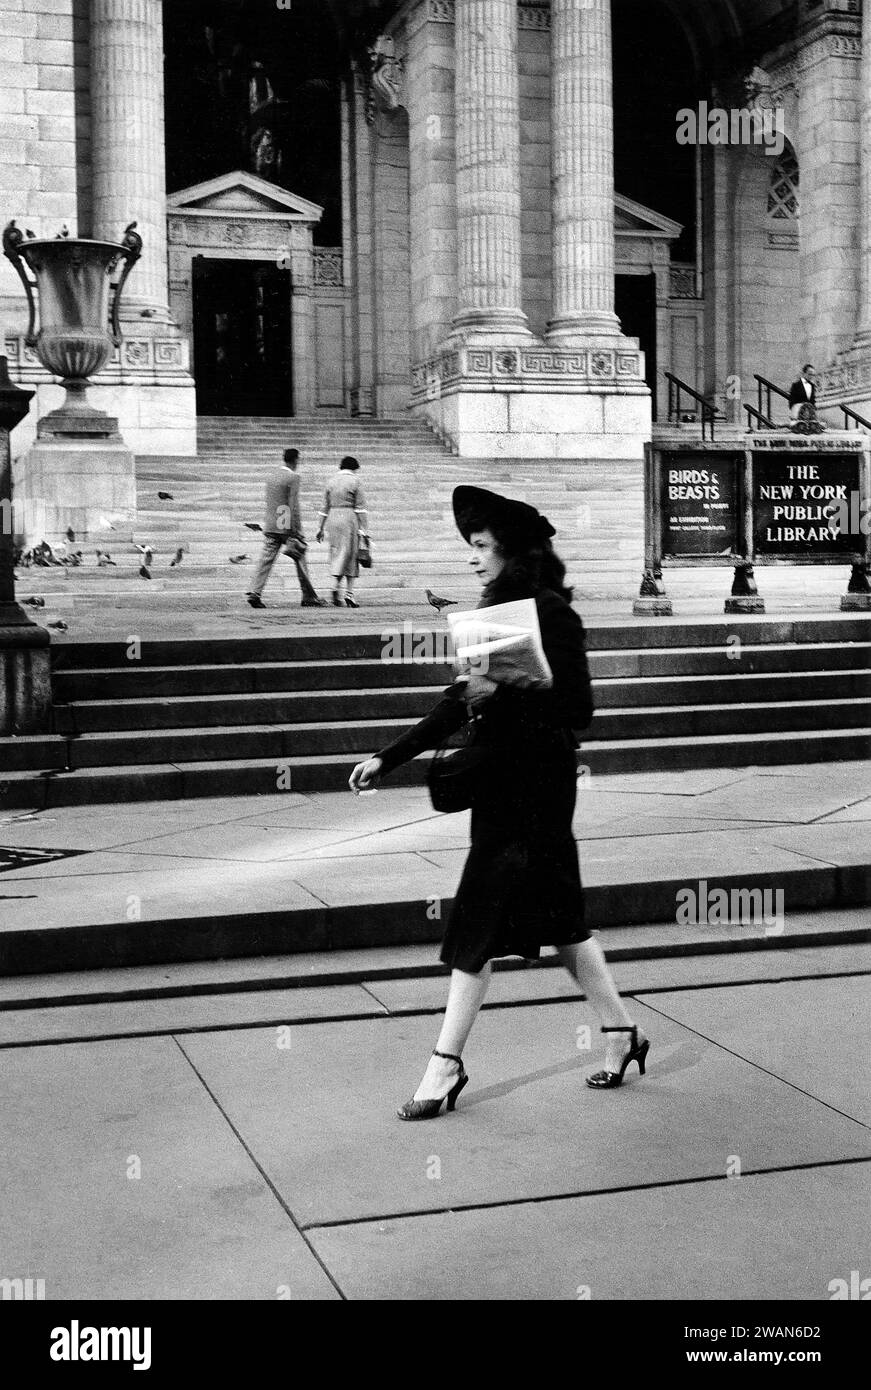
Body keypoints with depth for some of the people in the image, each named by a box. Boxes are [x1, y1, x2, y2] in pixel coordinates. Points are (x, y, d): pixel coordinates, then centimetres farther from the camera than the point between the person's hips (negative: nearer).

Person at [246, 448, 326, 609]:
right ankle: (309, 597, 10)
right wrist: (296, 531, -14)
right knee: (300, 559, 4)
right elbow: (293, 506, -15)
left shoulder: (271, 476, 13)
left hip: (270, 526, 6)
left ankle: (254, 593, -11)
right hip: (287, 527, -6)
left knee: (266, 560, 1)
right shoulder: (293, 477, -11)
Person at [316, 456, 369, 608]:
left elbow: (325, 508, 14)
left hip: (332, 520, 4)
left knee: (336, 555, 10)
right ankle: (349, 593, -4)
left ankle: (336, 587, -2)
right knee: (349, 555, 0)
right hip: (349, 519, -4)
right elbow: (361, 508, -7)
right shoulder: (354, 482, -3)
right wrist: (364, 530, -6)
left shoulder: (331, 482, 11)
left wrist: (320, 529, 18)